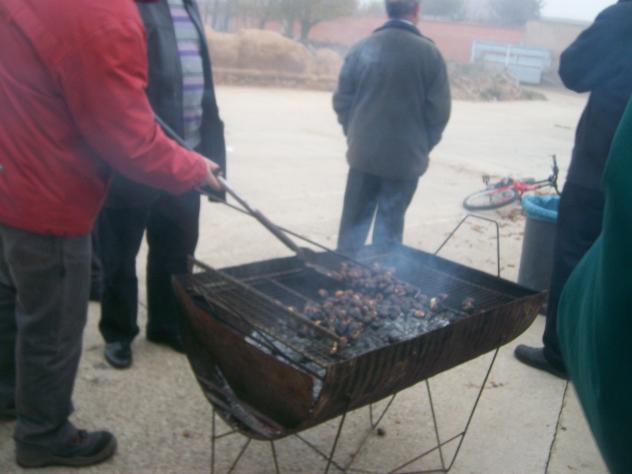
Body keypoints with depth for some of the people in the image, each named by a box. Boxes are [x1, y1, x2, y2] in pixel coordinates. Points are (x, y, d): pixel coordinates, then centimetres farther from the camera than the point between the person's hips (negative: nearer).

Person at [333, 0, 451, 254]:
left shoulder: (361, 49, -1)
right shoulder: (429, 53, -7)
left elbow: (342, 100, 3)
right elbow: (439, 110, -6)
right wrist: (422, 146, 8)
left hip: (363, 153, 2)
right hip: (405, 158, -2)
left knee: (354, 221, 14)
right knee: (389, 226, 8)